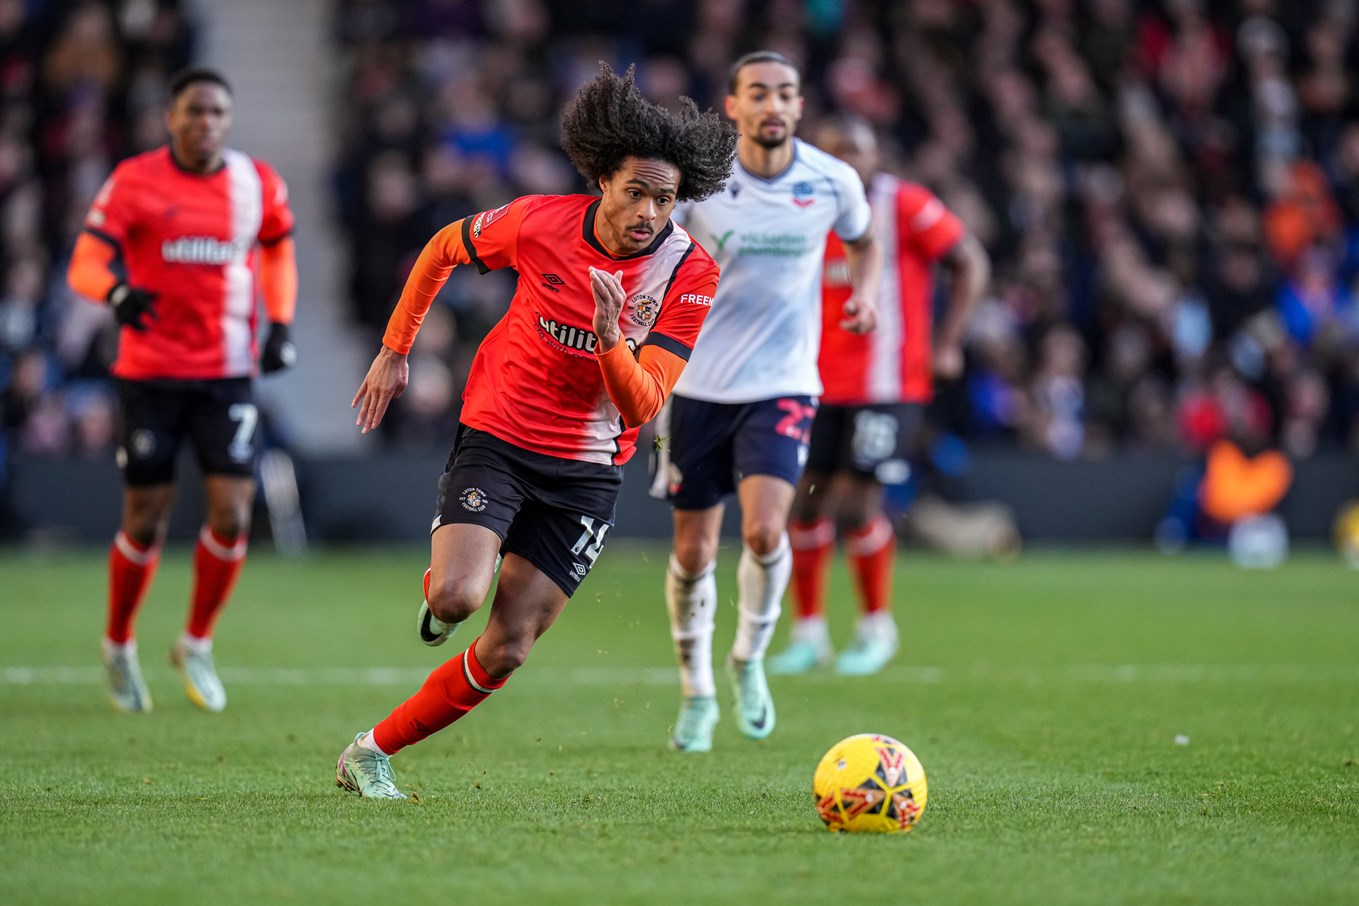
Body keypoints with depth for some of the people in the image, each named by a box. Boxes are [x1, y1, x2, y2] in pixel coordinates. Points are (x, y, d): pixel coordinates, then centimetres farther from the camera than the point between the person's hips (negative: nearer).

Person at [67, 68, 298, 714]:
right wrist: (118, 292, -32)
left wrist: (281, 324, 9)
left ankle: (197, 645, 16)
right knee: (146, 521, 2)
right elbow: (85, 263, -9)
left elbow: (278, 249, 22)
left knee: (232, 516, -7)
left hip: (228, 375, 2)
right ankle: (118, 647, 26)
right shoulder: (134, 182, -5)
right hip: (150, 371, -2)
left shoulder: (258, 184, 4)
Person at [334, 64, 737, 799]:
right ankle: (439, 582, 12)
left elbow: (641, 408, -17)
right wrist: (394, 350, 11)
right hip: (496, 438, -1)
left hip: (585, 472, 1)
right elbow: (443, 248, 8)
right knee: (456, 599, -26)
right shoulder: (539, 223, -14)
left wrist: (610, 339, -35)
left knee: (504, 652, -3)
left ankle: (372, 752, 14)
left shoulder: (690, 275, -13)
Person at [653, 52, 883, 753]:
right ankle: (696, 694, 25)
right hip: (698, 384, 0)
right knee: (693, 550, 3)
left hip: (783, 385, 0)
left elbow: (862, 243, 17)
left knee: (764, 529, -20)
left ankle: (749, 660, 8)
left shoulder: (833, 182, -4)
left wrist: (864, 293, -2)